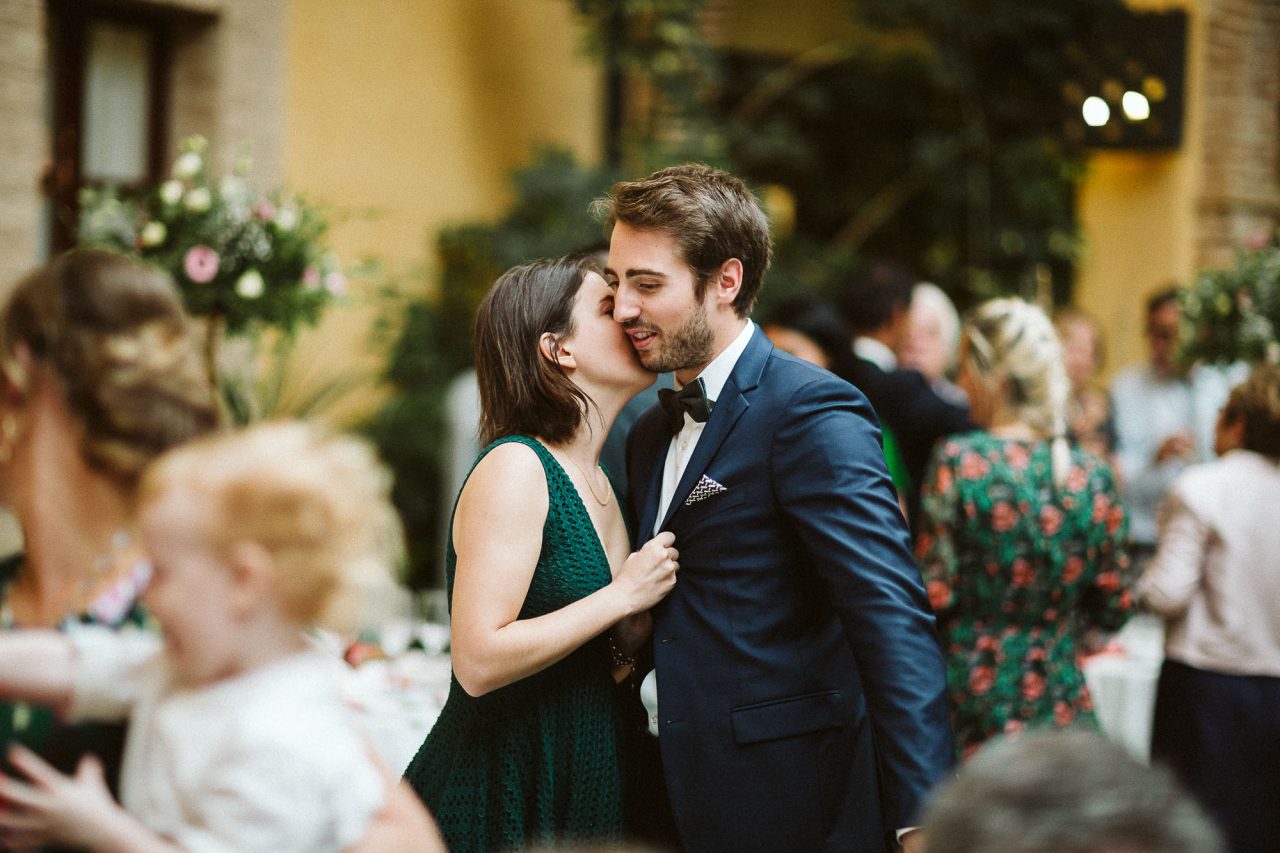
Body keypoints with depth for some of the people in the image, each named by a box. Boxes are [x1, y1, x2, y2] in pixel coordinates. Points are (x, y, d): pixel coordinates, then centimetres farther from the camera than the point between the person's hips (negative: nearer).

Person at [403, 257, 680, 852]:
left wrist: (633, 637, -4)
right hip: (499, 799, -9)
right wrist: (622, 596, -18)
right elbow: (479, 662, -26)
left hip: (574, 791, 9)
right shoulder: (516, 468, -17)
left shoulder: (594, 484, 10)